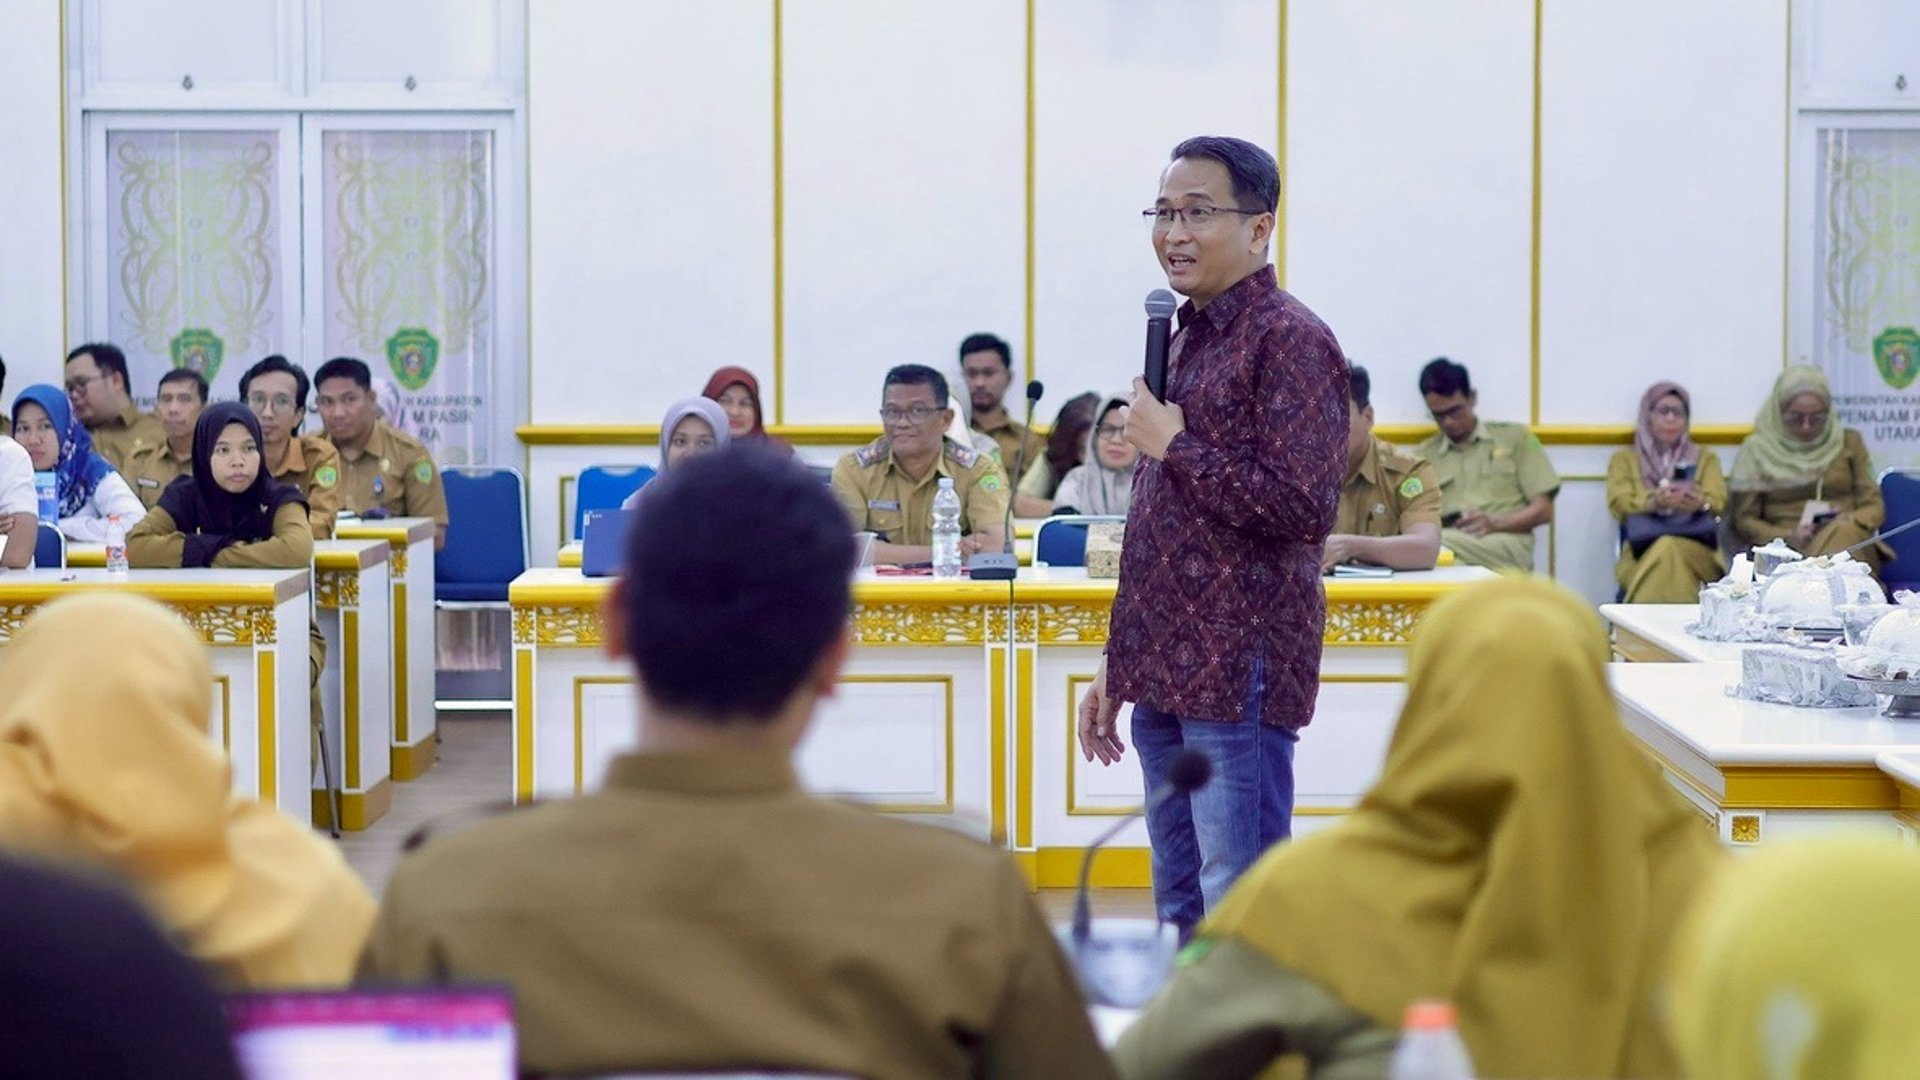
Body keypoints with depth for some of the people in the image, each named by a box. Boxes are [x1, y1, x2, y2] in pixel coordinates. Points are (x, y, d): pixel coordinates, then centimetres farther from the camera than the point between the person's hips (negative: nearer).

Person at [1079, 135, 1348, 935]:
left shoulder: (1291, 342, -11)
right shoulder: (1186, 338, 17)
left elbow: (1304, 507, -21)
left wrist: (1173, 445, -13)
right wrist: (1119, 665, 21)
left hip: (1239, 679, -9)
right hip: (1166, 674, 9)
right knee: (1180, 907, 14)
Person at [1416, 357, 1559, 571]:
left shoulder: (1516, 437, 20)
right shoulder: (1423, 456, 23)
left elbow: (1543, 510, 13)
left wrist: (1494, 523, -6)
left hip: (1505, 547, -2)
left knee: (1436, 545, -40)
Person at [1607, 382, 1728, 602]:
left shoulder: (1705, 458, 28)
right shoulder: (1624, 460, 24)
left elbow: (1718, 497, 5)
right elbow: (1619, 502, 2)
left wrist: (1700, 503, -22)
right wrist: (1654, 502, -23)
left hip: (1696, 551, 1)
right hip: (1641, 552, -1)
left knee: (1671, 550, -38)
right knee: (1662, 551, -39)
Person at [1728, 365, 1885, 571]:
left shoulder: (1848, 441, 14)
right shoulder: (1757, 449, 9)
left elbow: (1875, 507, 13)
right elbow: (1743, 520, 8)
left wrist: (1848, 521, -11)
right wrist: (1786, 537, -11)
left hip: (1848, 541, 2)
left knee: (1843, 532, -35)